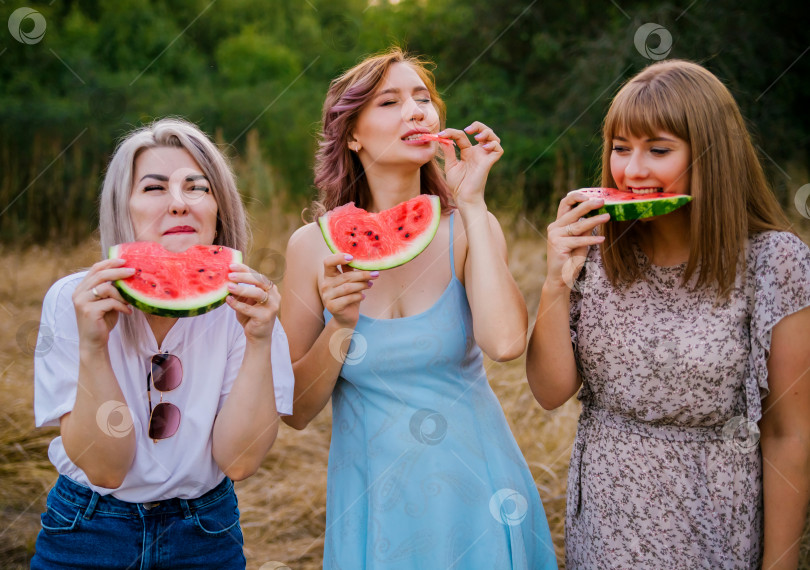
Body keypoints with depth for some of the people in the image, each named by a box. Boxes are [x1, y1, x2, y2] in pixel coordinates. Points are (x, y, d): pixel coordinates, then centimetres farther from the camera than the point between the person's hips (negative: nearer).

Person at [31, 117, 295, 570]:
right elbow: (106, 468, -18)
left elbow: (238, 461, -18)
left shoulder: (243, 303, -13)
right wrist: (93, 347, -31)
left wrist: (260, 342, -29)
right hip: (87, 531, -1)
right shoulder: (73, 300, -15)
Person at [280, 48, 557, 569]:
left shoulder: (469, 230, -7)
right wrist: (340, 326, -19)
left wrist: (471, 204, -19)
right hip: (372, 500, 0)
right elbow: (296, 410, -2)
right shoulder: (314, 246, -6)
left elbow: (506, 343, -27)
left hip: (476, 489, 0)